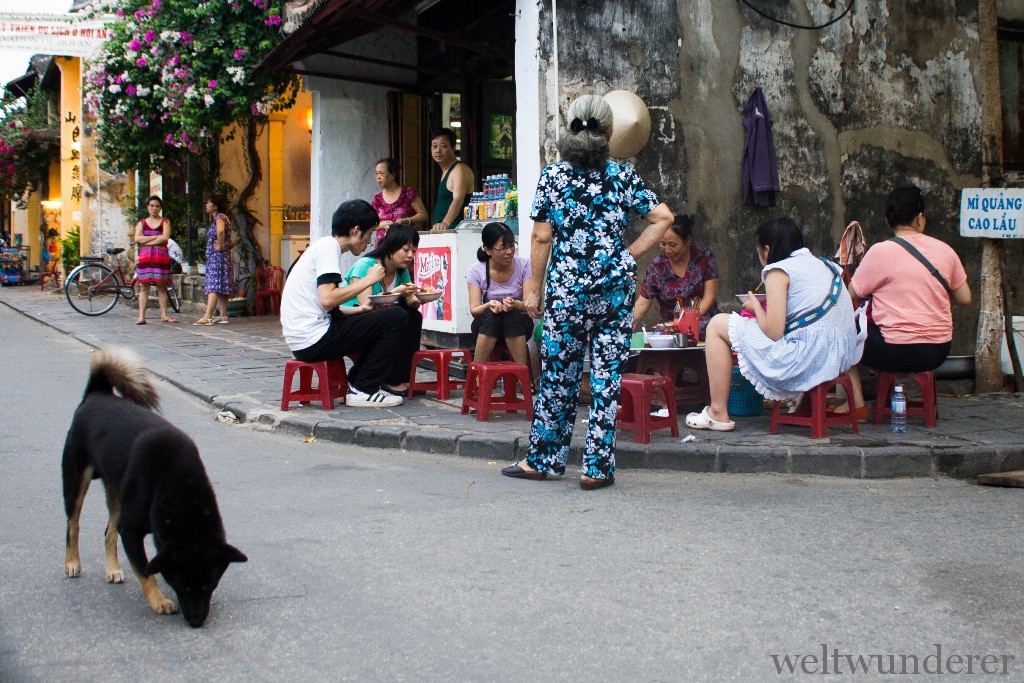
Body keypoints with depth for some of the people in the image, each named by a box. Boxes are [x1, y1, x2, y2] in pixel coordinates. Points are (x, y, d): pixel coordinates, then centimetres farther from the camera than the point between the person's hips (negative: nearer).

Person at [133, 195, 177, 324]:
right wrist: (156, 237, -7)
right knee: (144, 287, -3)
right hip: (145, 257, 1)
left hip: (161, 257, -1)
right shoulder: (141, 223, 15)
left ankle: (164, 315, 2)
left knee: (161, 287, 0)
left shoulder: (165, 222, 9)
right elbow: (137, 238, -2)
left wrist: (147, 241, -6)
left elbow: (165, 237, -7)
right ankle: (141, 316, -5)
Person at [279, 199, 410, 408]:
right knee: (396, 317, -10)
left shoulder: (321, 246, 19)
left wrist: (360, 309, 12)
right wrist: (367, 280, -12)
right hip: (314, 341, -10)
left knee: (377, 319, 26)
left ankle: (354, 383, 16)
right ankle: (363, 390, -5)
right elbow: (327, 300, -23)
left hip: (301, 341, 10)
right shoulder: (328, 246, -10)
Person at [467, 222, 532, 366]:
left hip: (519, 324, 0)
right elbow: (474, 310, -12)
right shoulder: (476, 271, -7)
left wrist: (516, 305, -36)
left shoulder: (523, 265, -8)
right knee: (491, 314, -33)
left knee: (512, 314, -33)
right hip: (486, 325, 0)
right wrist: (489, 305, -35)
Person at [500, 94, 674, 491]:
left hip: (567, 288, -1)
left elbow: (541, 239, -2)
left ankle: (544, 459, 18)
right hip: (616, 287, 1)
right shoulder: (623, 176, 2)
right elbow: (663, 217, -1)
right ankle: (598, 467, 7)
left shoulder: (552, 176, -1)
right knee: (607, 376, 4)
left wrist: (533, 289, 5)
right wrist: (631, 254, 5)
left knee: (559, 374, 8)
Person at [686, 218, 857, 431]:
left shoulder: (779, 270, -4)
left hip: (807, 362, -9)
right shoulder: (825, 265, 19)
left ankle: (718, 413, 8)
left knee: (718, 324, 5)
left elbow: (774, 332, -12)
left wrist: (756, 307, 8)